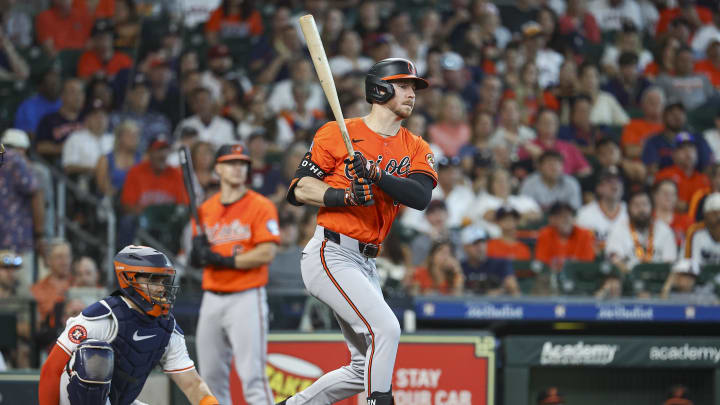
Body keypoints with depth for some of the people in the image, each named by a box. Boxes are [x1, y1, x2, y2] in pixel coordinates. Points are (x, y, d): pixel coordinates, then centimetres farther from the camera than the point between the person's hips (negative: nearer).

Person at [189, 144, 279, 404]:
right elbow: (197, 260, 17)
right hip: (212, 299, 6)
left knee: (251, 374, -14)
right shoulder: (204, 210, 13)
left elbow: (266, 253, -13)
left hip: (246, 297, -6)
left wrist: (225, 260, -17)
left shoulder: (261, 206, -3)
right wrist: (198, 253, -6)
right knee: (211, 376, 9)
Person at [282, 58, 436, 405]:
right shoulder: (338, 134, -2)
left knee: (365, 369, 10)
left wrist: (374, 173, -23)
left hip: (365, 264, 7)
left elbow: (421, 196, -9)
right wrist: (344, 196, -20)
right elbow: (300, 188, -4)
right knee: (385, 327, -25)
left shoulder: (416, 149, 10)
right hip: (330, 255, -7)